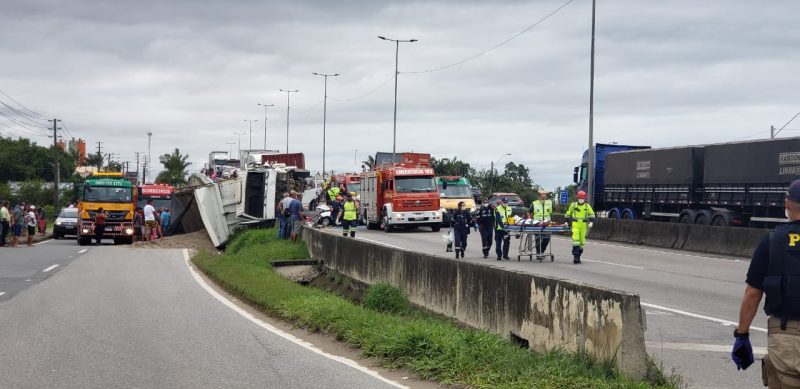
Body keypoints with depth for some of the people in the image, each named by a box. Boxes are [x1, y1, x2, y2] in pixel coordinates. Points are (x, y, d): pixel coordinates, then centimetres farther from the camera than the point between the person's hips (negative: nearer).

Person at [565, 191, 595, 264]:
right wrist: (567, 221, 10)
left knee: (582, 241, 5)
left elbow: (592, 214, 9)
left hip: (583, 225, 2)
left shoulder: (587, 206, 8)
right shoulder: (573, 205, 8)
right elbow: (568, 214, 17)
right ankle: (575, 255, -20)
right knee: (575, 239, -17)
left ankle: (578, 257, 14)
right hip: (575, 224, -2)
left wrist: (591, 222, -6)